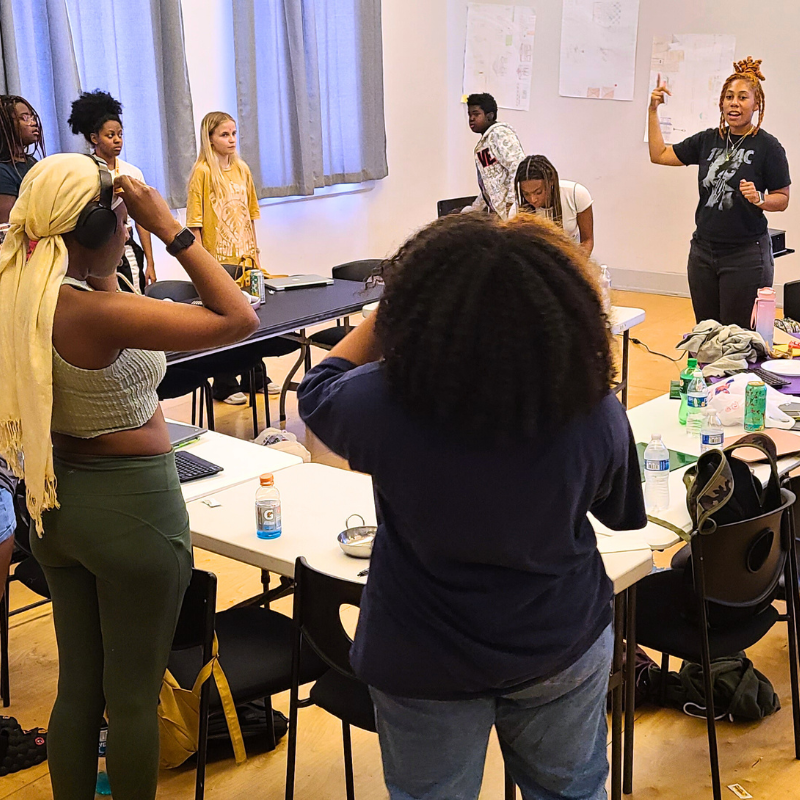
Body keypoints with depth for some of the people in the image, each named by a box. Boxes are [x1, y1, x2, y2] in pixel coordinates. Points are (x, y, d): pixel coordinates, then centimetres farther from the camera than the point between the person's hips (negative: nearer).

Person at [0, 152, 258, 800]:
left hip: (59, 502, 8)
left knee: (78, 685, 21)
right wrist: (170, 228, -22)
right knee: (134, 697, 10)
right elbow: (239, 320, -27)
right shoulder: (96, 312, -27)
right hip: (132, 505, -8)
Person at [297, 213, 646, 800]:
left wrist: (392, 304, 0)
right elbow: (623, 515, -3)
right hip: (566, 647, 2)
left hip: (426, 663, -1)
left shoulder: (386, 404, -29)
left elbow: (318, 390, -4)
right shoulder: (597, 414, -23)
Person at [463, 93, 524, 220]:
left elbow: (518, 168, -19)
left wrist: (509, 204, -22)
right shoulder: (484, 141, 23)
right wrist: (475, 209, 26)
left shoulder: (500, 133, -8)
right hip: (497, 210, 9)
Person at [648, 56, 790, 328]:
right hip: (703, 252, 5)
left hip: (746, 255, -5)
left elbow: (782, 199, -2)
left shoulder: (768, 147, -7)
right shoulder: (708, 140, 8)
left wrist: (759, 199, -23)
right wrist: (653, 110, 6)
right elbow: (659, 155, 12)